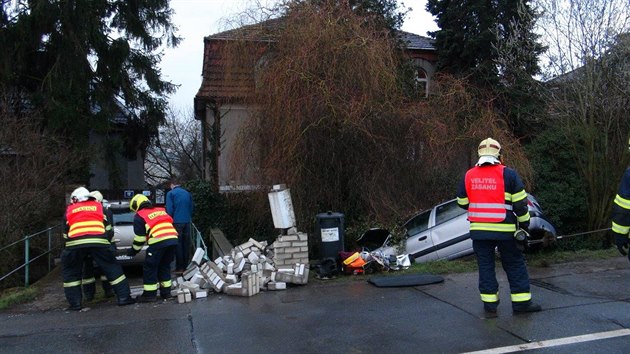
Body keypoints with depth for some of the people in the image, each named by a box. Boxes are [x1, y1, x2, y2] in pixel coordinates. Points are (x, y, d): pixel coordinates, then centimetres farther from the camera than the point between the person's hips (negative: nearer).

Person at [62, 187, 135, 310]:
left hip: (75, 243, 0)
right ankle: (124, 297, 9)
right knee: (113, 268, 12)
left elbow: (65, 232, 28)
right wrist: (110, 243, 36)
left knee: (70, 272, 20)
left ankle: (75, 303, 16)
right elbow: (107, 227, 25)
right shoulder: (98, 206, 26)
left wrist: (67, 245, 41)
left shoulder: (69, 210, 26)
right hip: (98, 241, 0)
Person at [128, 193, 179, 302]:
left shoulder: (139, 216, 10)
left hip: (159, 242, -6)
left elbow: (139, 237, 8)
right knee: (165, 266, 21)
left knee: (149, 268, 8)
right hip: (173, 240, 6)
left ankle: (150, 294, 10)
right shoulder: (161, 211, 27)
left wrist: (133, 251, 22)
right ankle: (166, 292, 24)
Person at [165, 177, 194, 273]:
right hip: (187, 221, 5)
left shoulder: (171, 193, -3)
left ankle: (180, 268, 1)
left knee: (178, 245, 0)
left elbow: (169, 209, -8)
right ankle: (186, 266, 15)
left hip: (177, 222, -4)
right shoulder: (187, 193, 11)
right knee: (186, 245, 10)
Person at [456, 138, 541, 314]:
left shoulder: (468, 176, 2)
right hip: (504, 230, -2)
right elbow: (520, 202, -5)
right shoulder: (508, 174, -6)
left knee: (485, 265, 10)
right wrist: (525, 223, 6)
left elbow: (463, 203, 11)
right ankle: (521, 301, 15)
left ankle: (489, 302, 12)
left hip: (478, 230, 2)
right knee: (515, 265, 10)